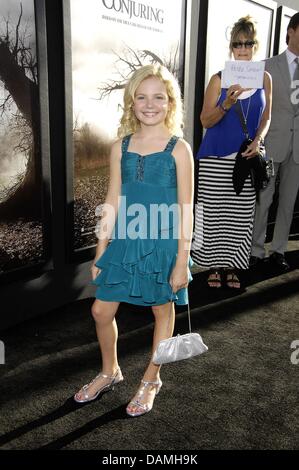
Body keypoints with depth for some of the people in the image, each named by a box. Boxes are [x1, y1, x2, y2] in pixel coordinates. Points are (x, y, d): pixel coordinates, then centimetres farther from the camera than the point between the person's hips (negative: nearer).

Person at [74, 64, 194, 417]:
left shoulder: (178, 149, -9)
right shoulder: (121, 147, 2)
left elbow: (185, 210, -9)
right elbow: (113, 202, 5)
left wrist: (182, 261, -10)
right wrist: (100, 251, 6)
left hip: (163, 243, -3)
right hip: (125, 241, 4)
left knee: (162, 309, 13)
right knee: (101, 310, 7)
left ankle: (151, 379, 36)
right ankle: (110, 372, 35)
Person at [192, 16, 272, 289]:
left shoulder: (264, 78, 7)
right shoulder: (219, 79, -1)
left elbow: (266, 117, 12)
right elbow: (206, 121, -3)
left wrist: (258, 140, -7)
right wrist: (226, 105, -21)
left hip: (247, 157, 2)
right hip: (216, 156, -2)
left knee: (241, 213, 4)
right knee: (215, 212, 1)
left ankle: (232, 267, 18)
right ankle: (215, 265, 16)